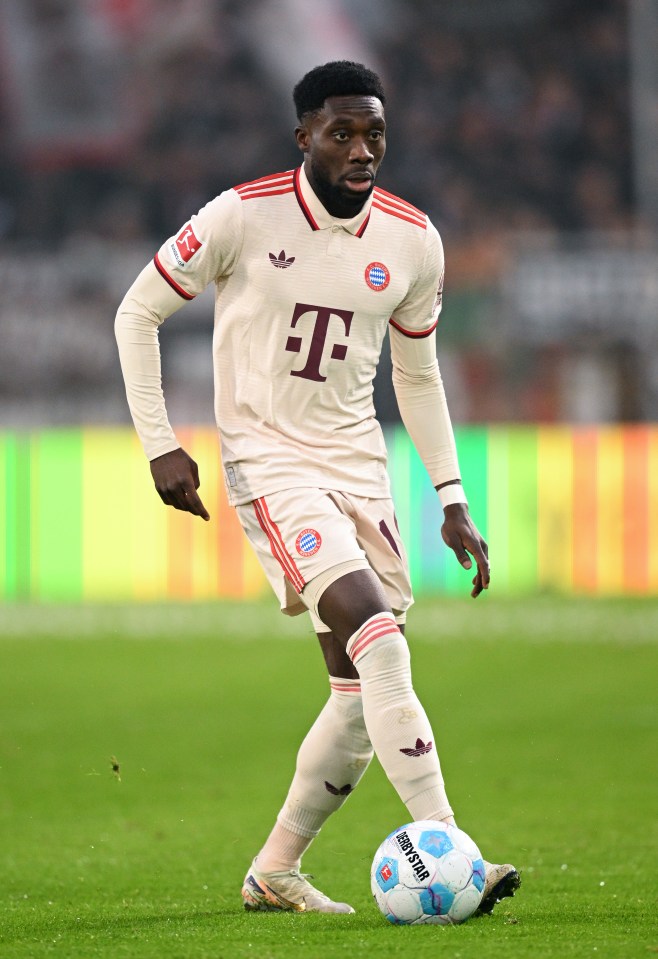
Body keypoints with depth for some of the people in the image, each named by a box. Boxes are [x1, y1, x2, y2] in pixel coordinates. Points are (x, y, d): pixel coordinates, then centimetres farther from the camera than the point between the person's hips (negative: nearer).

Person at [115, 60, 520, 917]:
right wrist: (160, 445, -6)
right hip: (269, 462, -6)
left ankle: (275, 871, 21)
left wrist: (452, 500, 10)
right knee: (381, 641, -24)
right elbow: (138, 314, 0)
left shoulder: (413, 241, 2)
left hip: (361, 467, 6)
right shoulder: (243, 216, -11)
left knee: (363, 694, 3)